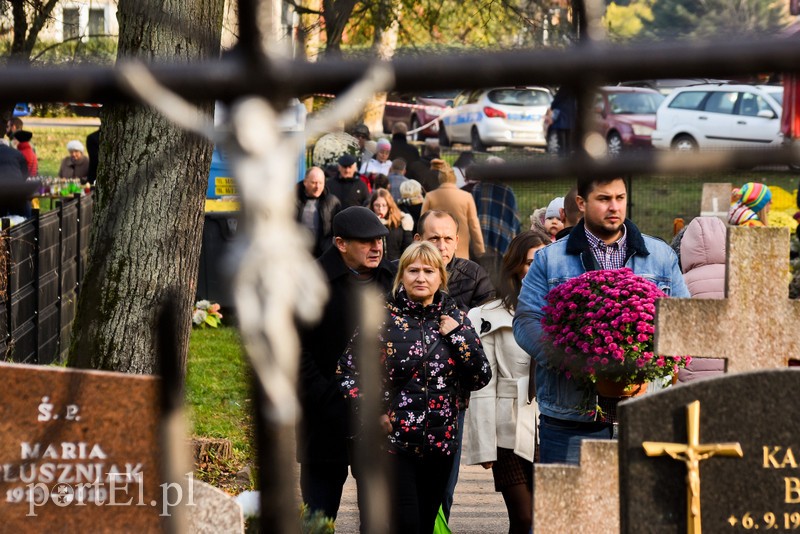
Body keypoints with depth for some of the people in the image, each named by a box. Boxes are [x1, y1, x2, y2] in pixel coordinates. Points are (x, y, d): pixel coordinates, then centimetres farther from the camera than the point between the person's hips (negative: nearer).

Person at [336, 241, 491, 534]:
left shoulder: (455, 319, 7)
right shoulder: (382, 316, -3)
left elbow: (481, 378, 3)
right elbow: (348, 371, -2)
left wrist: (456, 335, -7)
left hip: (440, 442, 4)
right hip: (393, 441, -4)